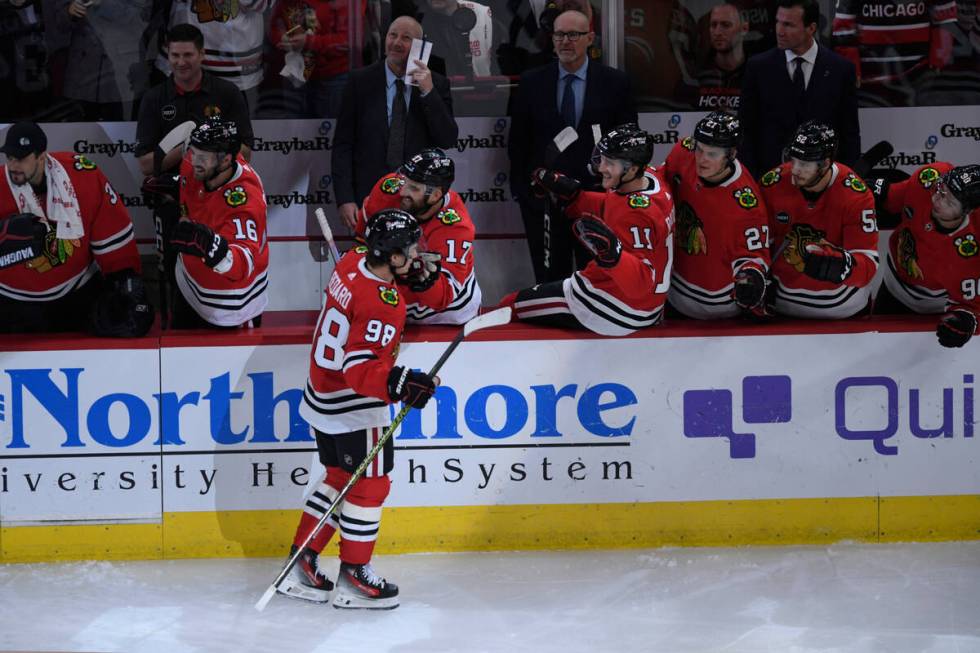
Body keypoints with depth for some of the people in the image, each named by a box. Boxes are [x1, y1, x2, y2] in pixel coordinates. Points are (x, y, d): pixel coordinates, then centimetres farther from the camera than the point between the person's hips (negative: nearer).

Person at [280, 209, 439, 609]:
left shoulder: (352, 263, -2)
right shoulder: (383, 303, -27)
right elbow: (360, 369, -30)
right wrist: (402, 385, -36)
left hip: (323, 397, 9)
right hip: (354, 410, -9)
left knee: (340, 478, 19)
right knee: (370, 485, 4)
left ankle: (302, 565, 23)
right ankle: (353, 579, 12)